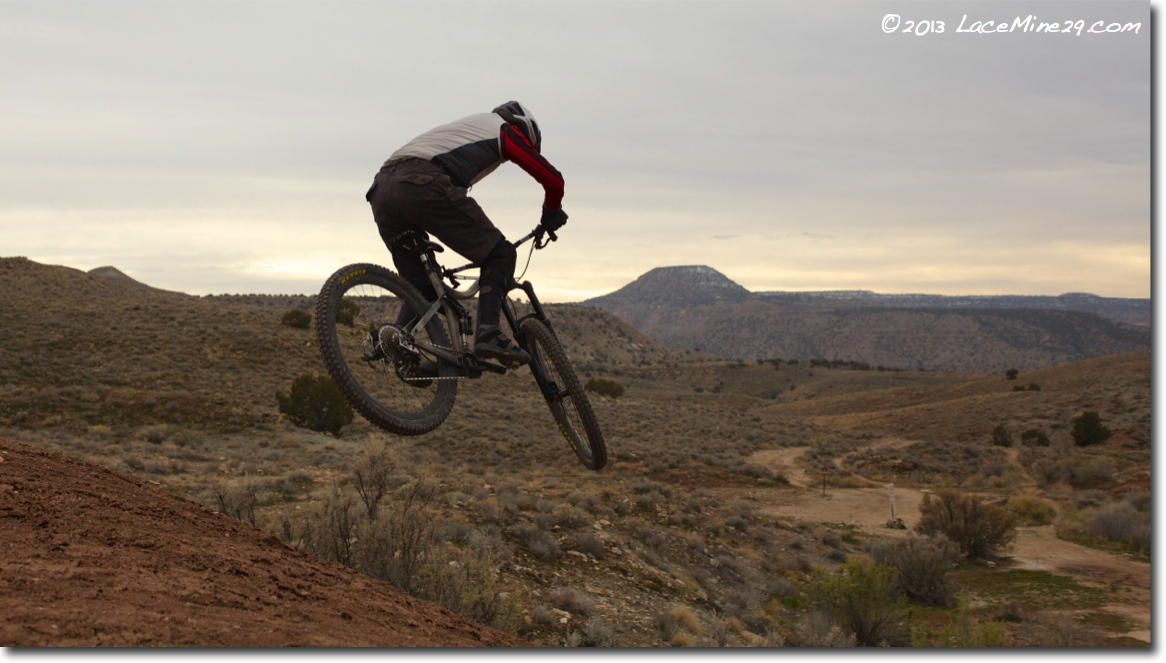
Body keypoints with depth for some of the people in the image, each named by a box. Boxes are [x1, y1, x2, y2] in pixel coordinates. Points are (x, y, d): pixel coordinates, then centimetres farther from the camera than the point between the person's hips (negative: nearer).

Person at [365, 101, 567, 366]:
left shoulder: (468, 126, 42)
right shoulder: (504, 129, 21)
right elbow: (553, 179, 17)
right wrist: (551, 218, 37)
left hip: (381, 191, 8)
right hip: (423, 186, -8)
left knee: (419, 285, 21)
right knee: (499, 254, 4)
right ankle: (488, 334, -10)